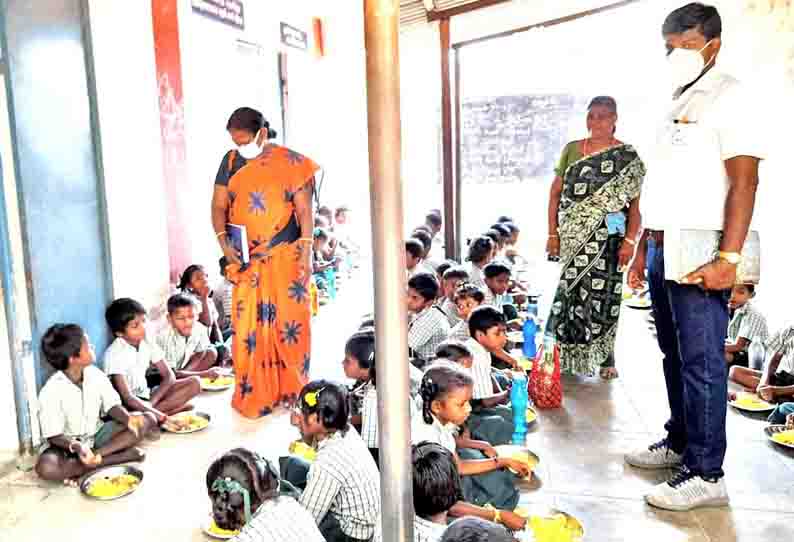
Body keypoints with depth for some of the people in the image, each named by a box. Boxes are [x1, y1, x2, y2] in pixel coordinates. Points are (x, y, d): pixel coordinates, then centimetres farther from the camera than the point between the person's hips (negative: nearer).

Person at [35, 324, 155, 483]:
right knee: (46, 468, -38)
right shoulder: (51, 392, -20)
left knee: (147, 420, -13)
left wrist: (128, 418, -27)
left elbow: (112, 406, -4)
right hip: (66, 444, -4)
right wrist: (76, 446, -39)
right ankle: (122, 456, -31)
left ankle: (95, 456, -23)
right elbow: (54, 436, -19)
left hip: (95, 436, 4)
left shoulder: (95, 374, -7)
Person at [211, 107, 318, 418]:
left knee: (289, 323, 3)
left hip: (286, 256, -2)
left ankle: (292, 391, 17)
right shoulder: (231, 161, 7)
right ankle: (252, 396, 12)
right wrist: (223, 240, -9)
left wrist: (306, 252, -11)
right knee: (248, 328, 0)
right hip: (246, 259, 3)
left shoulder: (290, 163, -2)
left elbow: (304, 210, -4)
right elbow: (219, 205, 7)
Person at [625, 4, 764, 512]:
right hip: (663, 248, 8)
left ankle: (706, 474, 4)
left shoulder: (727, 97, -5)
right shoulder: (677, 104, 20)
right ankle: (679, 443, 28)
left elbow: (744, 182, -15)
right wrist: (643, 251, 19)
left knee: (701, 362, -4)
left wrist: (729, 257, -23)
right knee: (674, 355, 15)